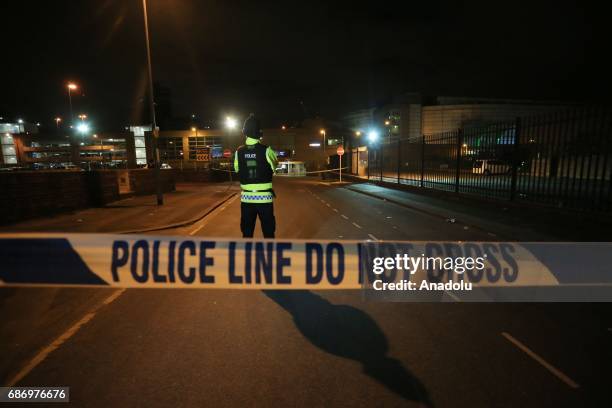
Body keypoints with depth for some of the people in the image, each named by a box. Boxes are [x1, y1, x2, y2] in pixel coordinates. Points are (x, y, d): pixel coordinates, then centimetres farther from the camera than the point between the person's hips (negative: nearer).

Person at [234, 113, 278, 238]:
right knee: (268, 232, 9)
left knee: (247, 233, 13)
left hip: (246, 198, 3)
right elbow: (273, 168, 6)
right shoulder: (266, 150, -10)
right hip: (264, 198, -3)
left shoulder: (239, 152, -2)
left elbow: (237, 171, 8)